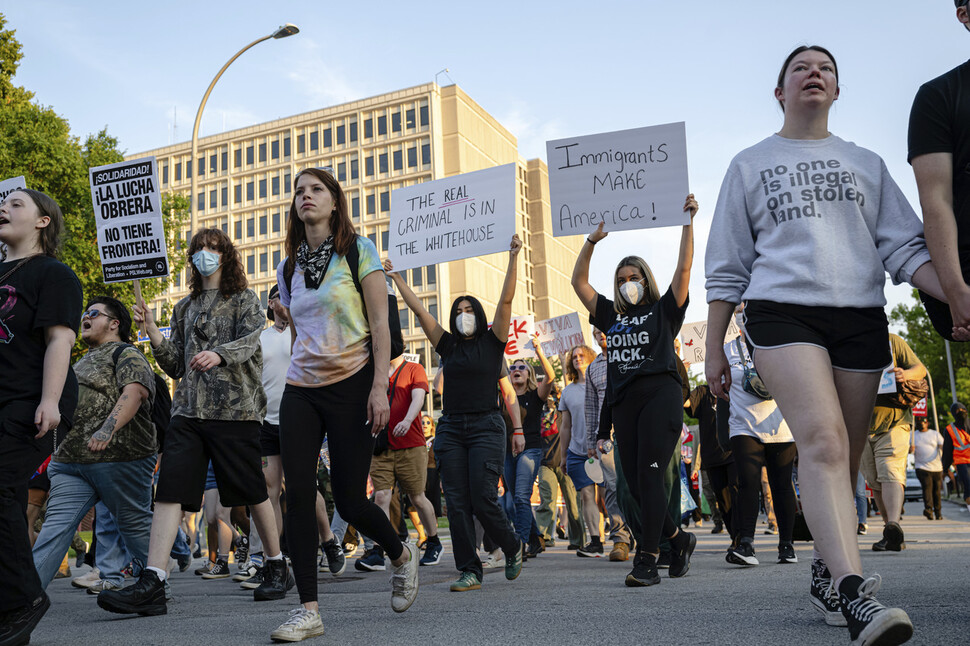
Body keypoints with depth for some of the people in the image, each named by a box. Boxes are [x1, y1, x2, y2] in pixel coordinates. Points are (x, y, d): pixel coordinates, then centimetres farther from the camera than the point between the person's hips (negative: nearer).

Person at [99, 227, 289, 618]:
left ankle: (278, 567, 20)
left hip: (235, 408, -4)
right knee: (169, 490, -9)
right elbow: (177, 366, 19)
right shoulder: (185, 308, 21)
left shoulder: (244, 300, 7)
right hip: (189, 410, 4)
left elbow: (249, 341, -12)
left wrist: (218, 354, -32)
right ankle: (152, 585, -12)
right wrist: (152, 333, 4)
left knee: (252, 492, 2)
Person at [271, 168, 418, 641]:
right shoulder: (288, 269, 13)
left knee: (348, 500, -3)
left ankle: (401, 556, 28)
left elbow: (379, 324, -7)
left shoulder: (358, 251, -1)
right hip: (300, 389, 5)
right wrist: (297, 374, 16)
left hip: (351, 385, -4)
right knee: (298, 495, -7)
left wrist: (380, 387, -15)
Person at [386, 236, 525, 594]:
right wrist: (396, 277, 17)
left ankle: (513, 546, 18)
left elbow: (506, 299, -4)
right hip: (450, 428, 4)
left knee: (483, 500, -9)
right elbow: (418, 309, 15)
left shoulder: (492, 342, 5)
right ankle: (469, 571, 6)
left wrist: (513, 256, -8)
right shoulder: (448, 345, 14)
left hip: (485, 427, -4)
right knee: (456, 502, -1)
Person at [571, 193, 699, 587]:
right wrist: (592, 241, 16)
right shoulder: (611, 316, 21)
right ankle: (678, 539, 22)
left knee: (649, 477, -14)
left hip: (660, 395, -5)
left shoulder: (664, 310, 11)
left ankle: (646, 561, -15)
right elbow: (579, 281, 21)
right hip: (624, 402, 5)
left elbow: (684, 268, 2)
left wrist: (688, 222, 0)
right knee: (635, 484, 2)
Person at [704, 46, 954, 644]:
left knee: (843, 456, 4)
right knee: (822, 438, -22)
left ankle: (826, 570, 20)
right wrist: (714, 348, 8)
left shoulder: (866, 163, 21)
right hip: (782, 310, -3)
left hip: (860, 318, 3)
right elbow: (727, 266, 13)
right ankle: (854, 590, -30)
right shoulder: (751, 165, 16)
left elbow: (905, 246, 11)